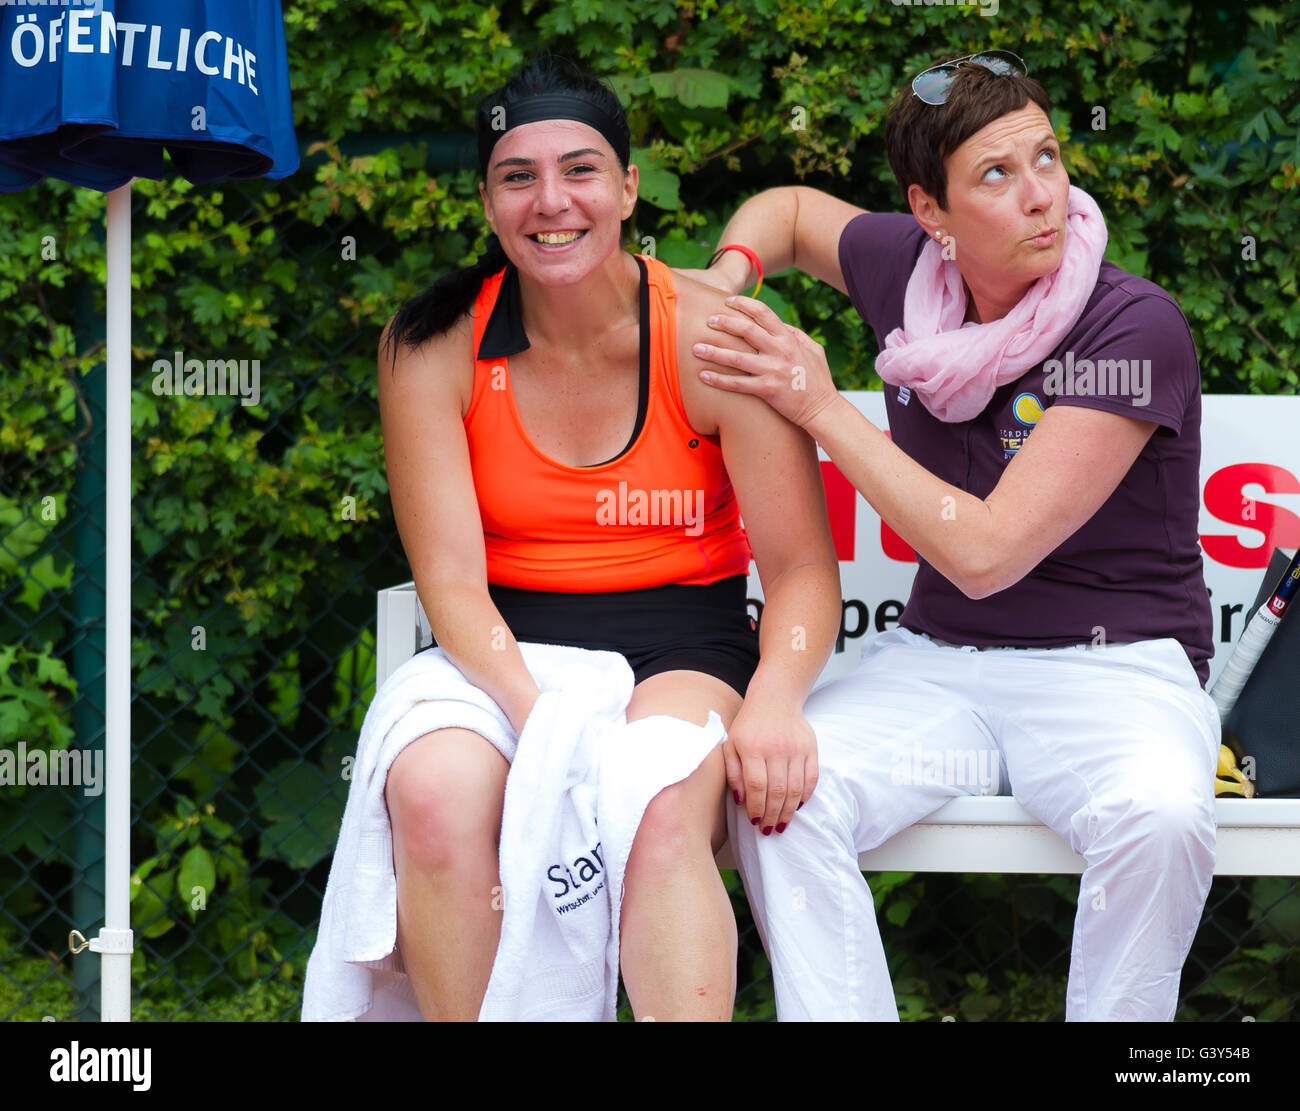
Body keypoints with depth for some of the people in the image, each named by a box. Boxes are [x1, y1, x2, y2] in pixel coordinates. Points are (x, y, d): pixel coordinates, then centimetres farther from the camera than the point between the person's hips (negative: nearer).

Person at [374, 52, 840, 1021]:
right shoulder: (433, 348, -2)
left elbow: (803, 568, -6)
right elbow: (451, 579, -8)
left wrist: (774, 702, -27)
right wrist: (541, 718, -25)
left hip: (680, 642, -1)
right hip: (502, 650, 2)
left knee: (660, 814, -35)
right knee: (432, 791, -31)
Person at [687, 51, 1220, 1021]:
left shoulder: (1136, 331, -16)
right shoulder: (909, 268, -1)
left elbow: (984, 552, -21)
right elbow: (791, 209, 26)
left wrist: (821, 407, -16)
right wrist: (725, 281, 3)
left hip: (1114, 663, -4)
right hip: (939, 658, 4)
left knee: (1161, 819, -37)